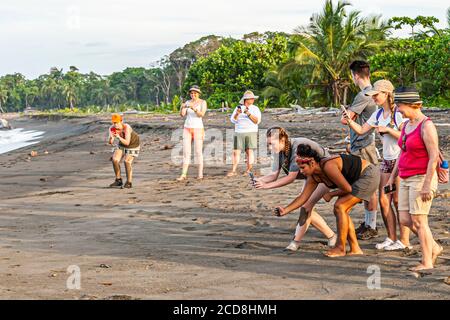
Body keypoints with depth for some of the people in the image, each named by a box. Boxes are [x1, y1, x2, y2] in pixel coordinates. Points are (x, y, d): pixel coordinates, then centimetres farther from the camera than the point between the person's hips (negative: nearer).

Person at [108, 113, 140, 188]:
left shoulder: (126, 128, -38)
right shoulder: (112, 128, -23)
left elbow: (127, 143, -42)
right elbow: (110, 142, -25)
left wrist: (119, 137, -56)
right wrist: (111, 138, -47)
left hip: (133, 144, -5)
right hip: (122, 144, 5)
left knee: (127, 162, -18)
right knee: (115, 160, -7)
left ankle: (129, 182, -4)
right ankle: (118, 180, 7)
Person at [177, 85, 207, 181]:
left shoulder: (203, 102, -4)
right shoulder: (187, 102, 9)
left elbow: (202, 114, -20)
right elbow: (182, 114, -5)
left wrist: (194, 109, -37)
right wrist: (182, 107, -27)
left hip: (198, 129, -4)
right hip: (187, 129, 4)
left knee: (198, 152, -4)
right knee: (186, 152, -2)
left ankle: (200, 174, 6)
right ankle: (183, 174, -2)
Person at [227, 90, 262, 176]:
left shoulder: (255, 109, 4)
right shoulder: (238, 108, 10)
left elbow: (257, 121, -8)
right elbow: (233, 120, 3)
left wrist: (248, 114, -19)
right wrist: (237, 114, -16)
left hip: (251, 133, -2)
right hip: (239, 133, 2)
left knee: (249, 151, -6)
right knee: (236, 152, -4)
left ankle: (249, 170, -3)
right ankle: (233, 171, -3)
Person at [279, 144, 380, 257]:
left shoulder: (328, 166, -28)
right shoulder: (313, 177, 0)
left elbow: (347, 189, -23)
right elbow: (303, 197, 5)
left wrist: (331, 194, -7)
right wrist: (285, 210, -4)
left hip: (369, 174, -9)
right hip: (357, 179, 9)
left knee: (339, 207, -14)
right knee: (341, 210, 5)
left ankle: (340, 248, -8)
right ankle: (355, 249, 10)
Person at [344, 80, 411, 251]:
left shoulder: (399, 113, -13)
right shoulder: (378, 114, 10)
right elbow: (361, 130, 10)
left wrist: (388, 129, -20)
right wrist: (349, 121, -6)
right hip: (387, 160, 8)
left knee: (398, 201, -4)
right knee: (383, 200, 6)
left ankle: (404, 240, 4)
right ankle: (391, 238, 16)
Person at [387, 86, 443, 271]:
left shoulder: (426, 126, -15)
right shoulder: (407, 125, 12)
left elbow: (434, 157, -18)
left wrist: (427, 185, -21)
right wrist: (393, 176, 20)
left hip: (422, 178, -9)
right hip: (406, 180, 9)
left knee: (418, 221, -6)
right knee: (405, 220, 6)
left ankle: (427, 262, 3)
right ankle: (434, 248, 22)